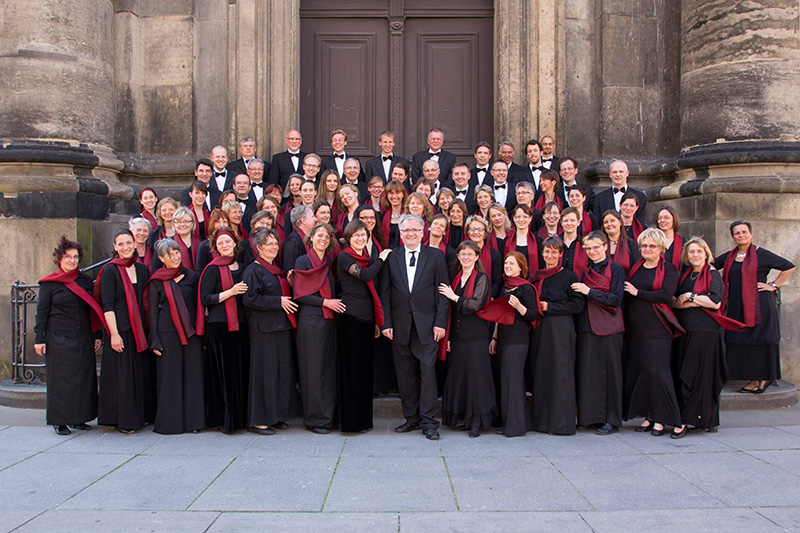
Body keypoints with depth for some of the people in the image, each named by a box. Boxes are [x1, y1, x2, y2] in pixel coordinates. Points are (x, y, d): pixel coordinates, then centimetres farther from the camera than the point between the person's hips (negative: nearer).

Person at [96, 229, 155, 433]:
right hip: (119, 329, -5)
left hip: (140, 329, 5)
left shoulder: (142, 269, 10)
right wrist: (114, 334, -16)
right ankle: (122, 419, 8)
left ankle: (141, 416, 18)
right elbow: (107, 305, -9)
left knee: (142, 372, 8)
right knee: (122, 374, -2)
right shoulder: (110, 270, -5)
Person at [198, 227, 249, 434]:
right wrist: (231, 291, -15)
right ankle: (223, 419, 1)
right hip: (219, 326, -5)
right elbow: (206, 299, -9)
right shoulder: (213, 269, -1)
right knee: (224, 372, -5)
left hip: (240, 325, 5)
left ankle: (238, 416, 11)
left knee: (240, 372, 4)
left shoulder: (241, 268, 17)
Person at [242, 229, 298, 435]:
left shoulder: (277, 270, 18)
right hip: (264, 329, -8)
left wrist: (290, 283, 6)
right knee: (265, 373, -6)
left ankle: (276, 416, 17)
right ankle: (258, 420, 2)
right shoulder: (253, 271, -7)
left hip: (281, 327, 8)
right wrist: (278, 301, -17)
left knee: (283, 371, 8)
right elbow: (250, 298, -17)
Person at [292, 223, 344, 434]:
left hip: (329, 321, 5)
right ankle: (315, 418, 4)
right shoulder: (303, 261, -1)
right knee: (314, 369, -3)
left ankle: (329, 415, 14)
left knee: (330, 367, 6)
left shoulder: (330, 262, 15)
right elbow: (299, 294, -8)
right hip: (311, 320, -5)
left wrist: (335, 302, 3)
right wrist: (325, 302, -13)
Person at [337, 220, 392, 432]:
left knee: (365, 368, 10)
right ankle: (351, 420, 4)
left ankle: (363, 418, 17)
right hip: (351, 318, -7)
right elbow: (365, 276, -22)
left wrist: (376, 321, 18)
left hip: (366, 319, 7)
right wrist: (381, 259, -7)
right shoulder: (344, 257, -6)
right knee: (352, 369, -3)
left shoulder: (366, 259, 17)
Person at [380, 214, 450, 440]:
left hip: (426, 324, -2)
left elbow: (443, 291, 1)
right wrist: (386, 323, 0)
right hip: (400, 326, 2)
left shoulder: (435, 256, 4)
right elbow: (385, 293, 7)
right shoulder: (391, 257, 8)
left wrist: (440, 322, -6)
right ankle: (411, 418, 17)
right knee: (405, 373, 7)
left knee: (427, 369, -5)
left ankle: (428, 421, 2)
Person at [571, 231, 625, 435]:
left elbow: (615, 299, -11)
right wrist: (576, 328, 7)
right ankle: (593, 416, 12)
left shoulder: (615, 269, -1)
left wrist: (589, 292, -15)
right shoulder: (586, 271, 14)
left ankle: (612, 420, 5)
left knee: (610, 372, -2)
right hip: (587, 328, 5)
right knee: (589, 372, 3)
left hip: (608, 329, -5)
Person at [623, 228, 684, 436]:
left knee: (656, 370, -8)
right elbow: (625, 295, 15)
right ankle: (648, 416, 14)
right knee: (636, 370, 4)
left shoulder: (669, 270, 1)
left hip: (657, 329, -5)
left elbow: (666, 295, -14)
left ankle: (661, 419, 1)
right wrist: (623, 321, 4)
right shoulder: (635, 268, 14)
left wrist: (637, 293, -9)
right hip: (634, 328, 5)